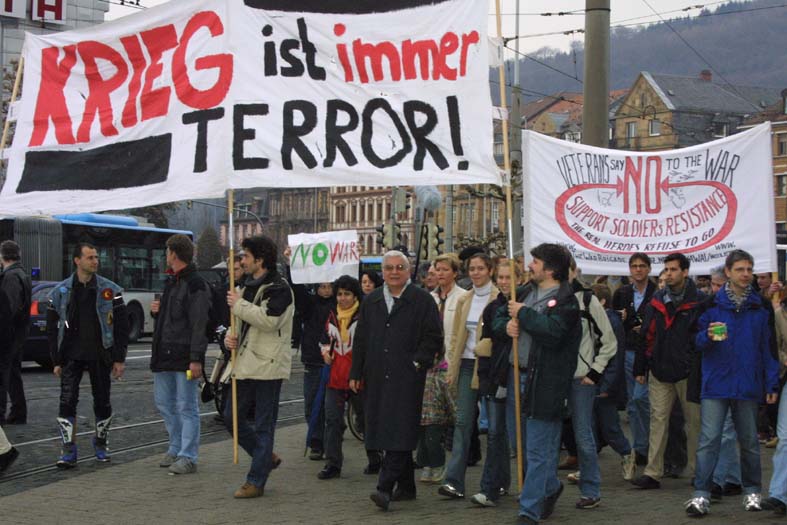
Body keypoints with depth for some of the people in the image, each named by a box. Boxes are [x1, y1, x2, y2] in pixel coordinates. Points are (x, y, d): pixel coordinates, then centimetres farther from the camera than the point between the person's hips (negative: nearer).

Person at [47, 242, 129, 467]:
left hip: (100, 356, 0)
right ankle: (68, 449, -4)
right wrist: (56, 360, 2)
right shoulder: (60, 292, 3)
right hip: (72, 356, 0)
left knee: (102, 402, 7)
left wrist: (119, 359, -3)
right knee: (67, 401, -10)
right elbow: (52, 328, 7)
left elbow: (122, 326, 2)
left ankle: (101, 442, 26)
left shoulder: (110, 290, 1)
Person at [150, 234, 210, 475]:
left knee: (186, 407, -3)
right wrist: (156, 310, 5)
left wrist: (196, 358, -22)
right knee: (164, 402, 15)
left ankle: (188, 457, 1)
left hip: (184, 356, -9)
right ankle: (176, 448, 27)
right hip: (165, 354, 9)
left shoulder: (195, 285, -13)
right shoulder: (170, 281, 16)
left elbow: (199, 325, -18)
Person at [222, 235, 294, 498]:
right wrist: (230, 337, 4)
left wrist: (239, 304, -15)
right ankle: (266, 458, 26)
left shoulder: (278, 288, -10)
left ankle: (256, 481, 3)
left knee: (263, 425, -2)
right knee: (231, 416, 10)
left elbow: (269, 319, -26)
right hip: (246, 363, 9)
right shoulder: (247, 287, 18)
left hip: (268, 365, -9)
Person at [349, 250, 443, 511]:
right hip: (378, 377, 6)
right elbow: (361, 339, 17)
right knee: (385, 430, 8)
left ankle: (385, 488, -17)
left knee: (399, 433, -12)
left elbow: (433, 338, -1)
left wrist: (416, 363, -11)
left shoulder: (422, 301, 0)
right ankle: (405, 487, 19)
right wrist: (356, 373, 12)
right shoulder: (371, 301, 15)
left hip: (407, 378, -5)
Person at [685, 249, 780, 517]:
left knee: (749, 440, 12)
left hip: (748, 384, 2)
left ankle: (752, 491, 25)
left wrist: (772, 384, 2)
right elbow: (698, 341, 3)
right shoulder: (712, 303, 1)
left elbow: (767, 347, 7)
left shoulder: (760, 306, 6)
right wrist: (709, 336, -20)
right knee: (709, 438, -8)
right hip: (717, 382, -2)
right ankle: (701, 494, -8)